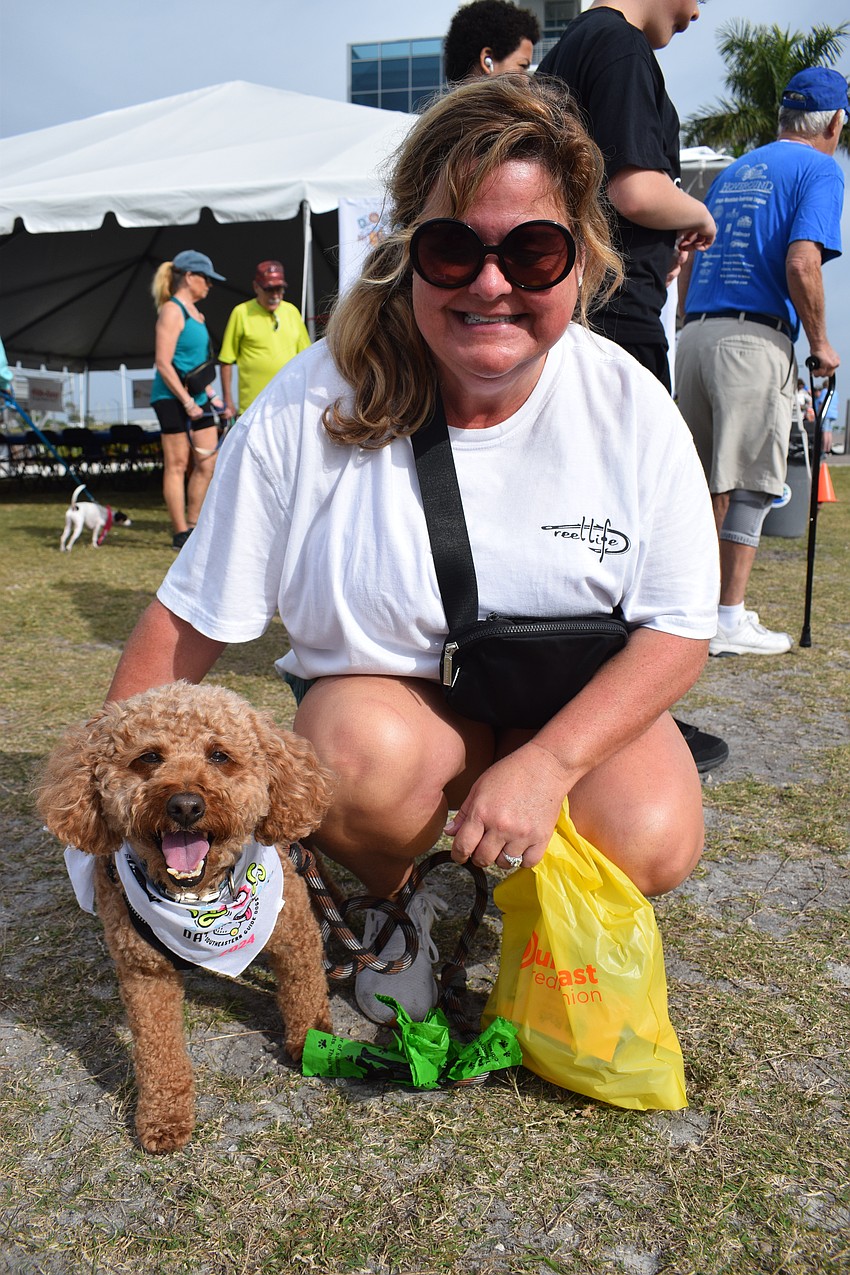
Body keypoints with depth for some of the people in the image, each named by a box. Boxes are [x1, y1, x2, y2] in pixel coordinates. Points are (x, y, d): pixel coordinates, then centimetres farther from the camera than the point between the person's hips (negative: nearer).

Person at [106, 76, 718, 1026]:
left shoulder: (631, 409, -13)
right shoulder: (305, 411, -18)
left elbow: (679, 631, -11)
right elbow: (190, 619, -12)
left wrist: (547, 764, -26)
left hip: (578, 702, 2)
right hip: (387, 694, -1)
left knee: (653, 843, -25)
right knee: (364, 750, -34)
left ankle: (511, 870, 12)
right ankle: (389, 896, 3)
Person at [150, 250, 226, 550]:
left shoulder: (195, 314, 17)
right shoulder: (172, 311, -10)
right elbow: (163, 363, -17)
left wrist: (211, 395, 17)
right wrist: (187, 401, -19)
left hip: (196, 398, 9)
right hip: (172, 398, -9)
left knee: (207, 462, 6)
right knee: (177, 465, -3)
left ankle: (193, 525, 16)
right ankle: (181, 533, 2)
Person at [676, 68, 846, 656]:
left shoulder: (733, 171, 23)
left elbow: (692, 258, 21)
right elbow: (801, 263, -14)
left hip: (694, 333, 7)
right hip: (755, 340, -7)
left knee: (704, 481, 12)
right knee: (747, 485, -2)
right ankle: (730, 620, 0)